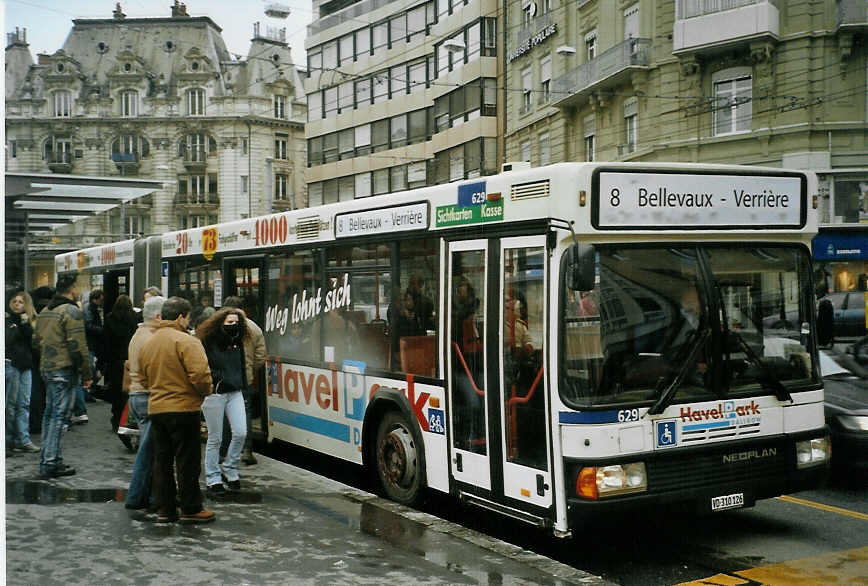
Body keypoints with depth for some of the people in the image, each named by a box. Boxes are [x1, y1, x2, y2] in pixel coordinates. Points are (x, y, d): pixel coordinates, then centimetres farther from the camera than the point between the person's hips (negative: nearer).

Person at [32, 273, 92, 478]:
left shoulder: (44, 312, 14)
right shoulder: (72, 311, -13)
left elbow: (36, 341, 20)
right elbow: (78, 346, -16)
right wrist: (87, 374, -11)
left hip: (46, 369, 9)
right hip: (65, 370, -9)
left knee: (50, 414, 16)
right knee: (58, 415, -6)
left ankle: (47, 458, 22)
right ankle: (50, 463, -5)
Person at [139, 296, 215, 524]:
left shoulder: (147, 344, 11)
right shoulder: (186, 341, -13)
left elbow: (143, 379, 16)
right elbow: (200, 375, -21)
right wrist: (205, 392, -3)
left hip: (155, 409, 7)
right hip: (184, 409, -7)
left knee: (162, 461, 13)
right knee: (188, 462, 2)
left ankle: (164, 509, 17)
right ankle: (191, 509, 9)